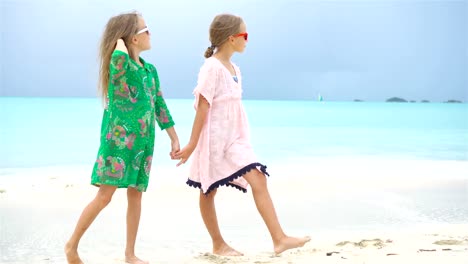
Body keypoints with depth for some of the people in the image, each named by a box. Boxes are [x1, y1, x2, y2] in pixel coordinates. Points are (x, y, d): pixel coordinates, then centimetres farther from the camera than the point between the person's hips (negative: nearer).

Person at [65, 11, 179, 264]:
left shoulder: (150, 70, 11)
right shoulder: (118, 65, -10)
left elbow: (160, 106, 16)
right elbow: (120, 55, -35)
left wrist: (174, 138, 17)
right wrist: (119, 40, -13)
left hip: (142, 142, 7)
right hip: (118, 140, -7)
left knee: (135, 195, 7)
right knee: (104, 196, -6)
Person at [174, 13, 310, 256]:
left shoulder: (234, 69, 11)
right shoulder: (212, 68, -14)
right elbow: (202, 108, -16)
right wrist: (192, 145, -15)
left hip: (234, 138, 8)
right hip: (214, 139, -8)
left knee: (259, 181, -5)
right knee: (208, 191, 6)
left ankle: (279, 239, -7)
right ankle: (218, 245, 17)